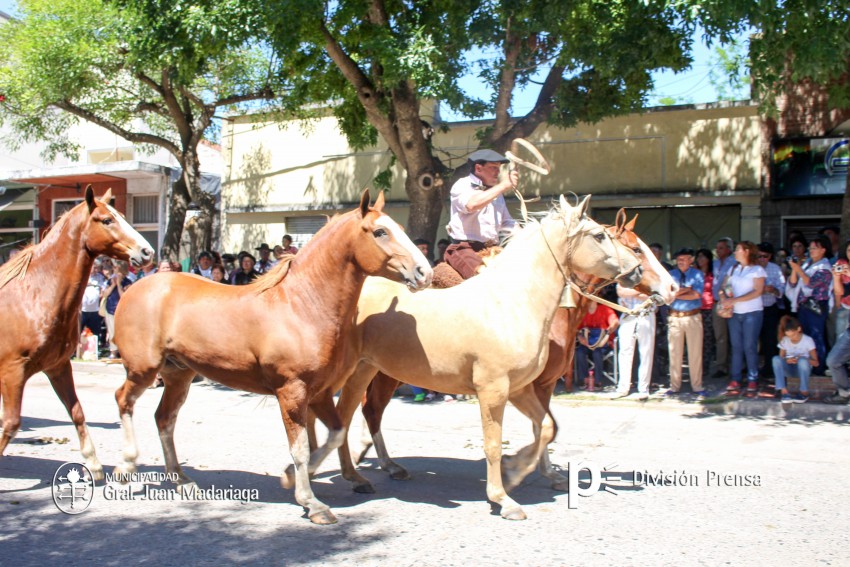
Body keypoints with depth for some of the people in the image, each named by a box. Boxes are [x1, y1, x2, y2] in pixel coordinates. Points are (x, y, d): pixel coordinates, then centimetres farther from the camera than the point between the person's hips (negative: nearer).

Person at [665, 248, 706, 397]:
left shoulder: (697, 274, 4)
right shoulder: (671, 275, 7)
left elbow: (697, 294, -10)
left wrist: (677, 294, -6)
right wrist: (687, 289, -7)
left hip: (693, 317, -1)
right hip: (675, 317, 1)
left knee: (695, 353, 1)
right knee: (675, 353, 4)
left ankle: (697, 386, 9)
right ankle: (675, 386, 13)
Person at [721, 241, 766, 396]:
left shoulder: (757, 270, -2)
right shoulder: (733, 269, 17)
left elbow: (758, 291, -12)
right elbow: (724, 287, 15)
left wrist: (734, 300, -19)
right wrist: (723, 296, -10)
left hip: (752, 312, -5)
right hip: (734, 313, 5)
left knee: (749, 347, -7)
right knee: (736, 347, 2)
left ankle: (752, 381, -1)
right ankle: (735, 381, 4)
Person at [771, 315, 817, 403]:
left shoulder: (808, 340, -9)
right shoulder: (784, 341, -3)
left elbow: (815, 362, -8)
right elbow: (781, 358, 2)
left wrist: (804, 359, -28)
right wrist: (786, 360, -21)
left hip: (803, 369, -2)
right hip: (789, 368, 2)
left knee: (802, 360, -37)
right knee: (776, 358, -30)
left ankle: (804, 392, -24)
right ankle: (783, 392, -36)